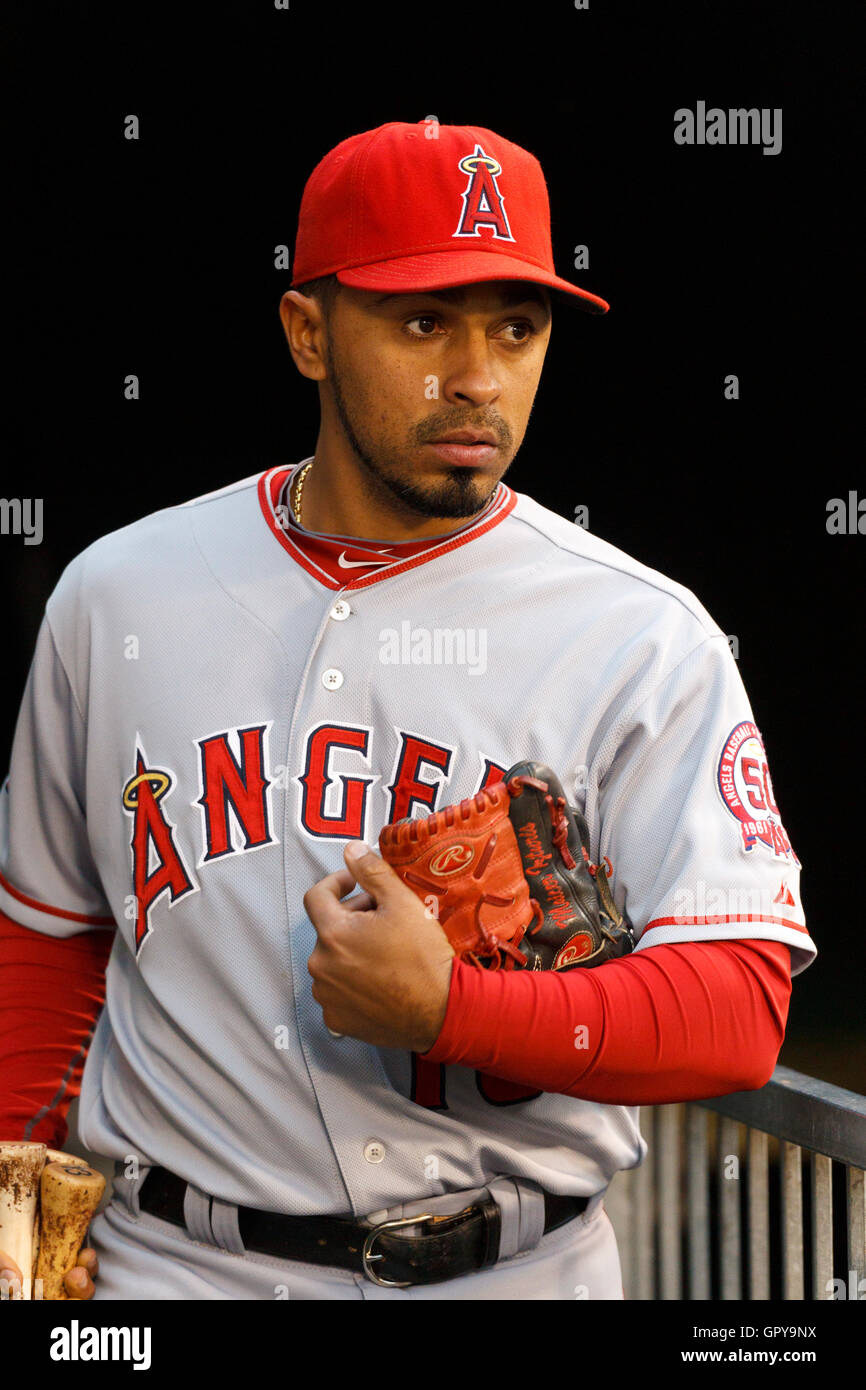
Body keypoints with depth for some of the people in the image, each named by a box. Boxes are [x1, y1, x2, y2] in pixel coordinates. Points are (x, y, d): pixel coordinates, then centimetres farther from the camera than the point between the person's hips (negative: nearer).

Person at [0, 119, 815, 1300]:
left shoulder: (646, 641, -7)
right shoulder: (117, 597, 2)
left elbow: (739, 1015, -15)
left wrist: (448, 1010, -27)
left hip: (520, 1272, -1)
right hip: (177, 1260, 1)